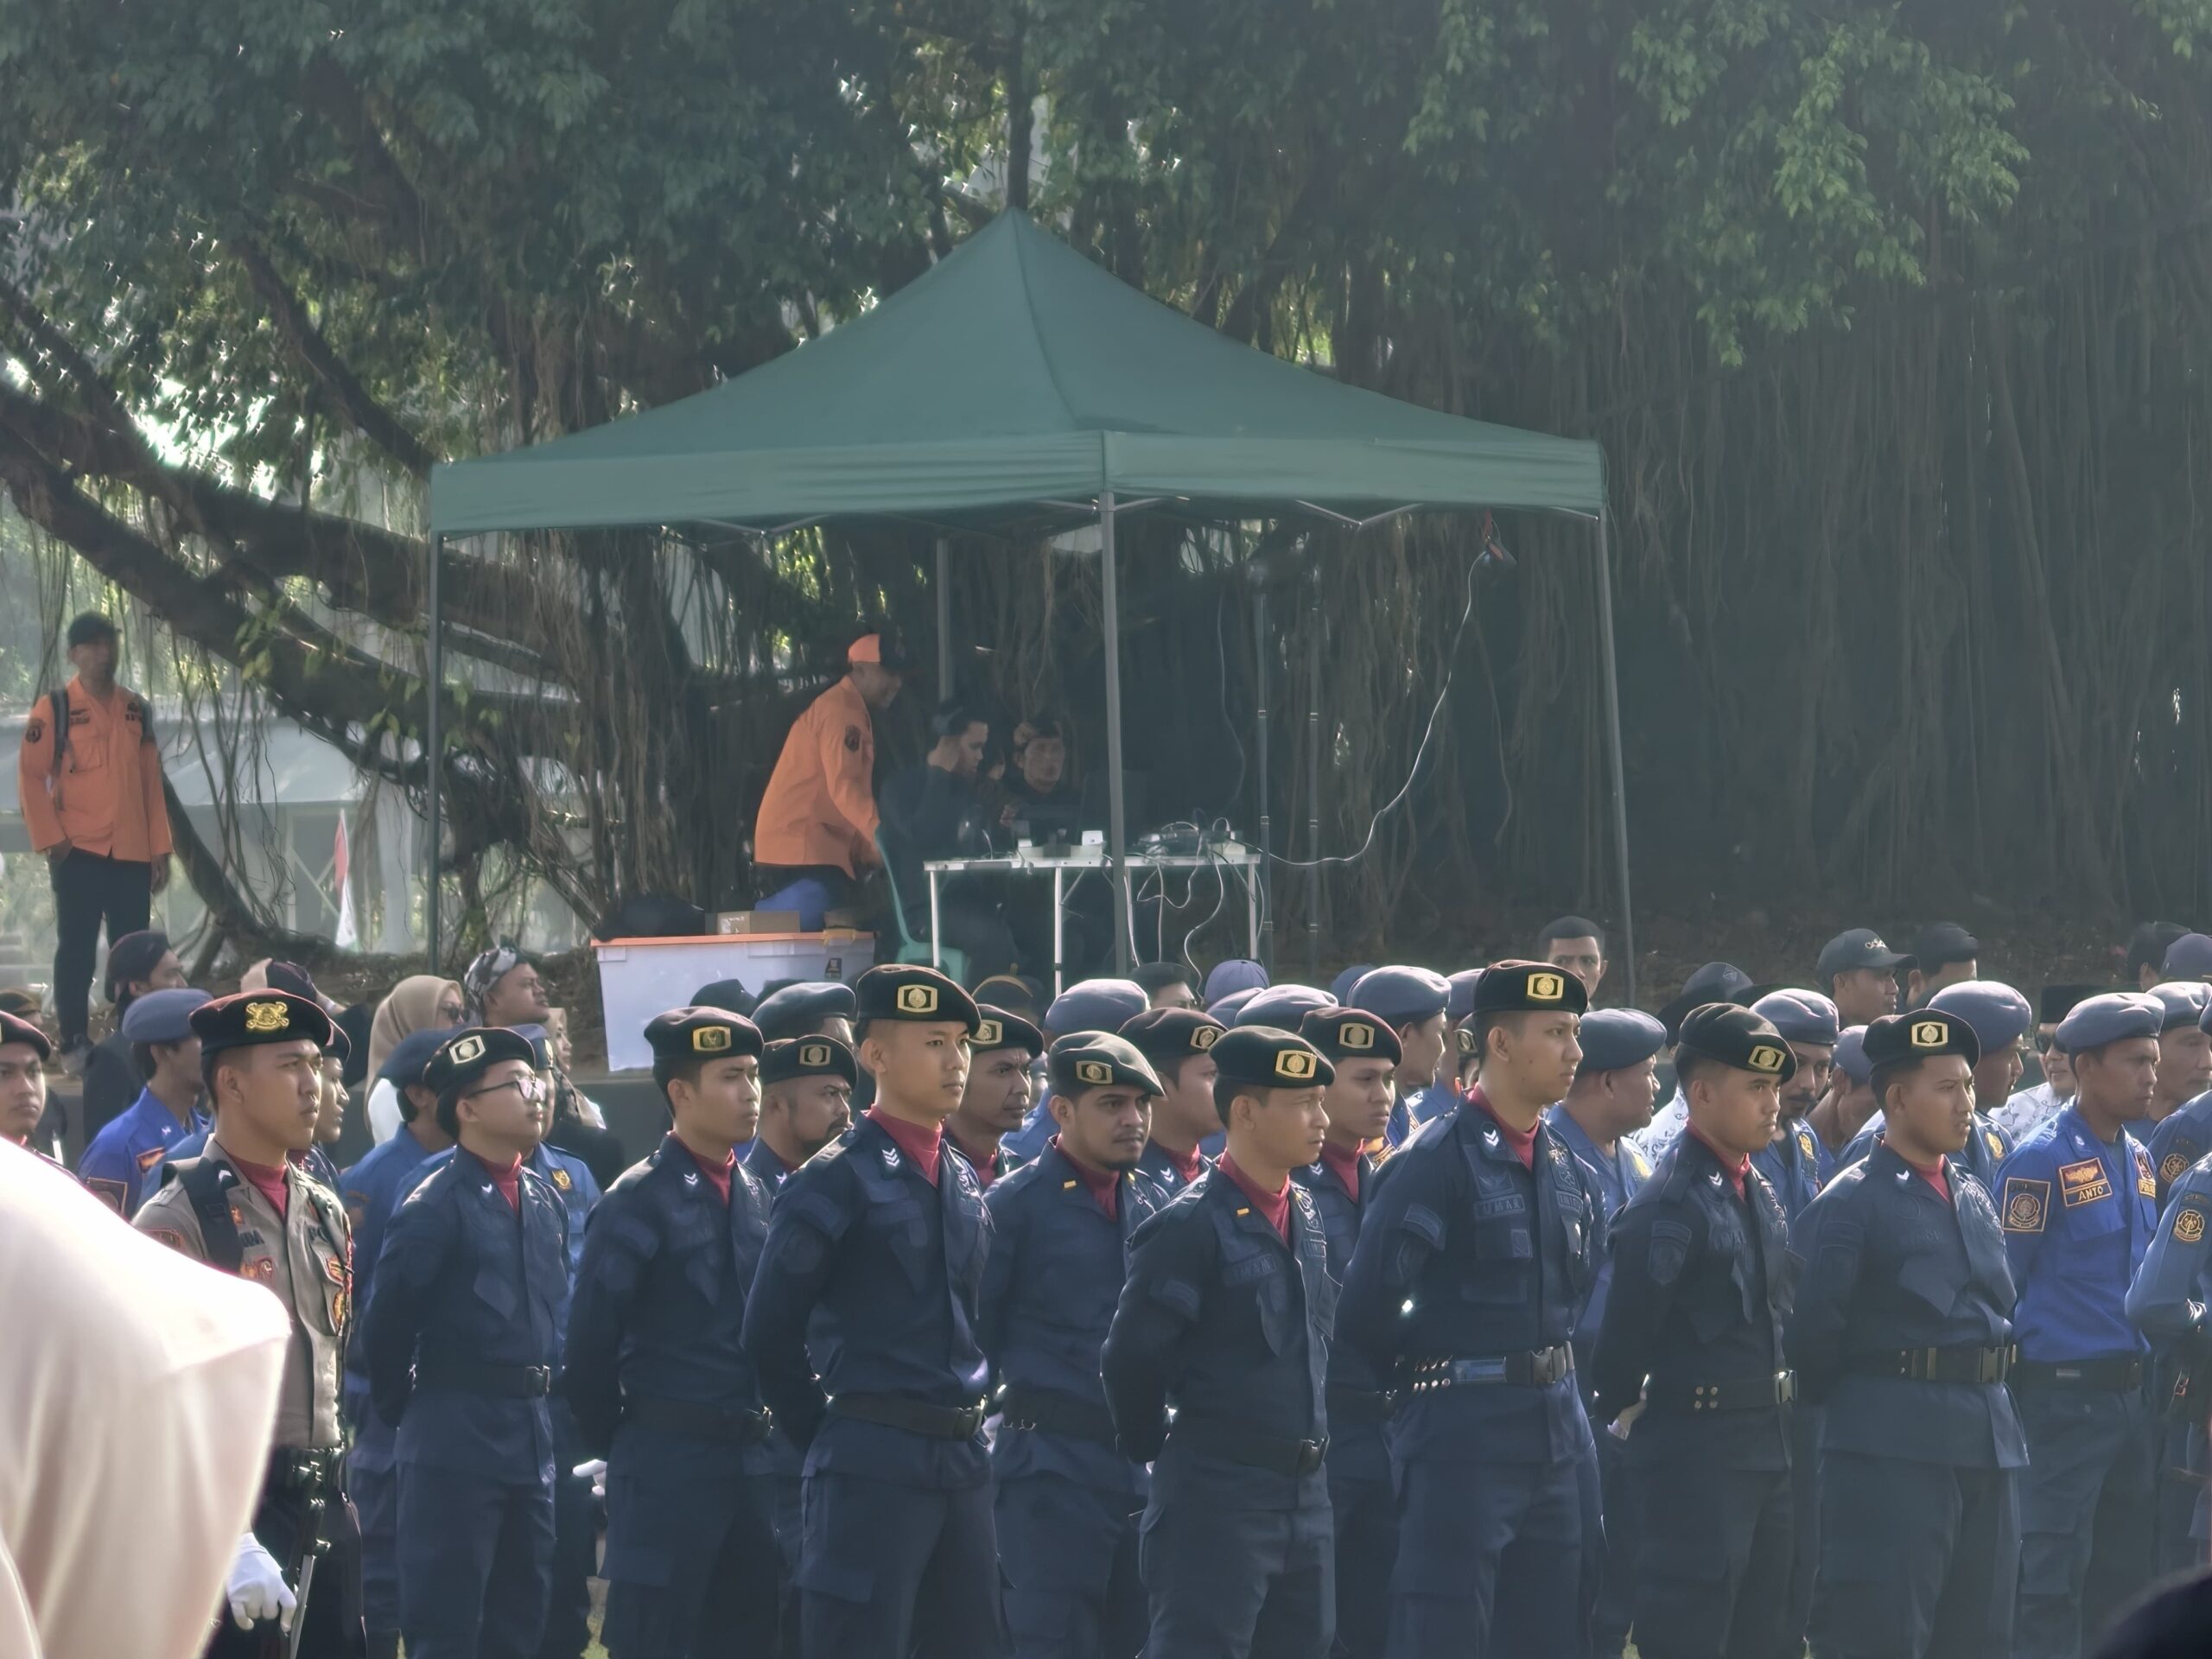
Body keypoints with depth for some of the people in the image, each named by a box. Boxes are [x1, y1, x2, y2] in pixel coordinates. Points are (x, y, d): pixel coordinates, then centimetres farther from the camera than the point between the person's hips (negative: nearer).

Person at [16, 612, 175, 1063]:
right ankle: (73, 1042, 4)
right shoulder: (54, 709, -2)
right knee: (76, 950, -1)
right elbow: (30, 777, -4)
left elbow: (152, 782, 13)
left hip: (132, 855, 4)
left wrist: (159, 848, 8)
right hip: (79, 854, -4)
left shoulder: (137, 710, 11)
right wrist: (49, 839, -12)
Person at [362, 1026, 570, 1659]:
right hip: (456, 1441, -7)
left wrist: (541, 1411, 16)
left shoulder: (546, 1200, 11)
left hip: (533, 1439, 7)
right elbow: (387, 1324, -10)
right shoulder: (436, 1207, -12)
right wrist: (402, 1411, 0)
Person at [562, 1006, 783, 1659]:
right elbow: (589, 1347, -9)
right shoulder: (639, 1202, -10)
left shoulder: (757, 1197, 11)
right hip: (669, 1459, -7)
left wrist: (770, 1432, 11)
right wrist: (614, 1442, 0)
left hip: (750, 1457, 7)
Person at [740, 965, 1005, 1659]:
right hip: (874, 1464, -8)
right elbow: (771, 1333, -7)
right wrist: (826, 1438, 0)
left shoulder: (962, 1180, 13)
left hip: (963, 1463, 8)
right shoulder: (838, 1180, -9)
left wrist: (965, 1432, 16)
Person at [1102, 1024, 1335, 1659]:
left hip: (1304, 1490, 8)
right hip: (1219, 1496, -8)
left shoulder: (1305, 1219, 12)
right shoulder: (1193, 1225, -13)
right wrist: (1153, 1450, -2)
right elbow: (1130, 1361, -14)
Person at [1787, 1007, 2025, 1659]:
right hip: (1895, 1450, -8)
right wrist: (1846, 1401, -1)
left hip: (1989, 1439, 8)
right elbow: (1813, 1331, -13)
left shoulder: (1975, 1196, 15)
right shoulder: (1852, 1203, -9)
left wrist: (1984, 1398, 16)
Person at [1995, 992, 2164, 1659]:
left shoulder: (2139, 1161, 11)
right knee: (2056, 1580, -5)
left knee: (2124, 1576, 10)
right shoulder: (2041, 1161, -12)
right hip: (2064, 1395, -8)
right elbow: (2002, 1282, -10)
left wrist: (2143, 1366, 15)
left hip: (2130, 1395, 8)